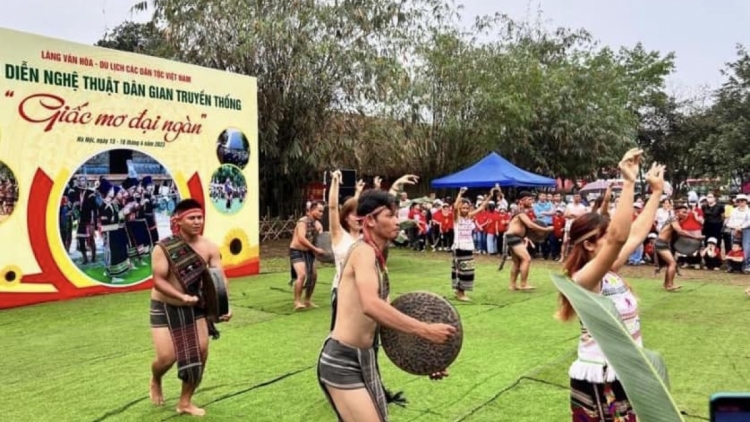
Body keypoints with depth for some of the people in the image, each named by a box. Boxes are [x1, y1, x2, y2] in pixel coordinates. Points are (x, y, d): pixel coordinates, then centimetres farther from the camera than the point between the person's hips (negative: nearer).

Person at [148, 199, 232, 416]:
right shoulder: (163, 248, -19)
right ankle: (155, 381, 32)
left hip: (194, 308, 4)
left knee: (201, 353, -3)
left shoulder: (209, 248, -10)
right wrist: (182, 297, -37)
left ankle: (185, 402, 17)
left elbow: (219, 279, -12)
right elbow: (159, 281, -22)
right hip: (165, 308, -3)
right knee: (167, 357, -8)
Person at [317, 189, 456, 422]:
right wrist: (425, 330, -34)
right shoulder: (363, 251, -17)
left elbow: (385, 311, 15)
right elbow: (371, 306, -35)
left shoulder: (378, 258, 12)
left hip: (364, 360, 10)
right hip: (342, 362, -10)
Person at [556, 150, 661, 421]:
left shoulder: (610, 272, 3)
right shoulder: (584, 279, -22)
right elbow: (618, 236, -36)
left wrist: (656, 191, 14)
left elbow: (638, 232, 12)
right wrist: (628, 182, -35)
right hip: (599, 382, -9)